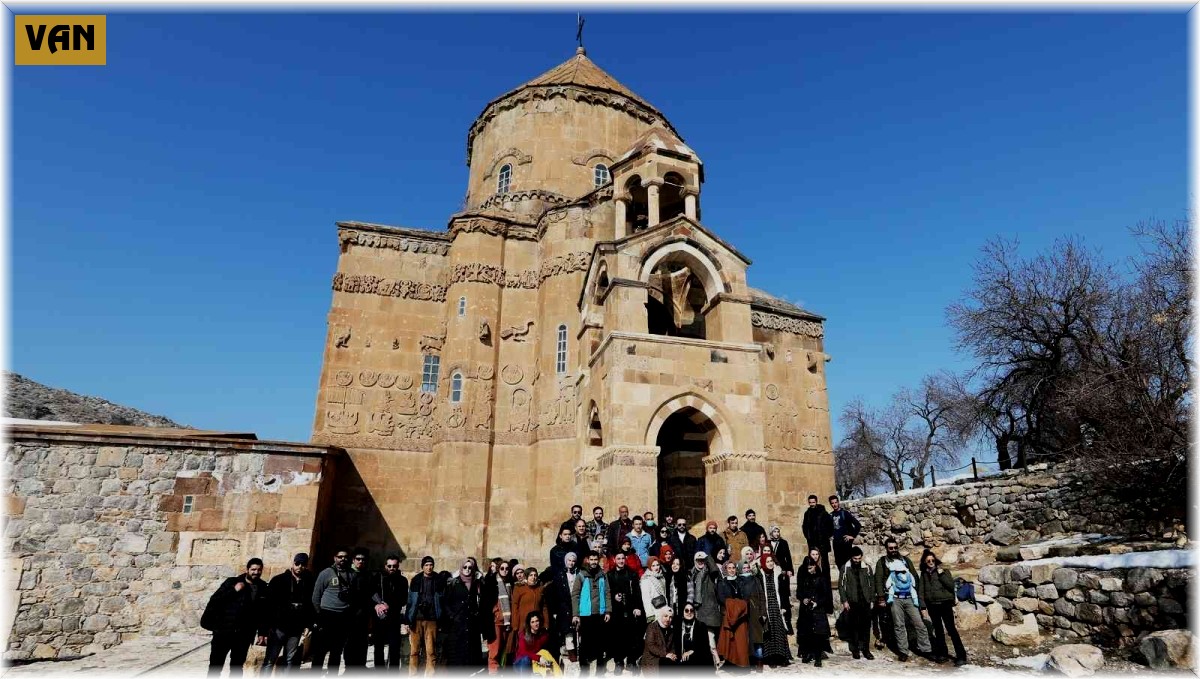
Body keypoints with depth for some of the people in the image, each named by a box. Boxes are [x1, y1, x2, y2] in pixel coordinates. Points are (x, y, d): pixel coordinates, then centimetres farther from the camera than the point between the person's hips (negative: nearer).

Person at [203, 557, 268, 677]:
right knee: (215, 665, 1)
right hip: (223, 630, -2)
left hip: (244, 635, 2)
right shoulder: (232, 582, 1)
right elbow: (215, 600, -7)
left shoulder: (263, 589, 7)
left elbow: (265, 613, 10)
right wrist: (234, 590, -18)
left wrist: (262, 633, 7)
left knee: (237, 666, 10)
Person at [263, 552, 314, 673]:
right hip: (278, 626, -3)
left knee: (290, 660, 9)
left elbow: (310, 605, 7)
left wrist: (308, 625, 2)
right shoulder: (279, 580, -4)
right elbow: (268, 604, -8)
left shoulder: (308, 582, 3)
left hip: (296, 629, 3)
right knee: (270, 660, 1)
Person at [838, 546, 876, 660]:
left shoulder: (867, 568, 6)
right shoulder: (845, 568, -1)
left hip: (865, 602, 2)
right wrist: (844, 601, -6)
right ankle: (855, 650, 14)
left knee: (866, 626, 2)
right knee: (854, 626, 4)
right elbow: (841, 585, -1)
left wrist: (872, 600, 5)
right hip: (852, 603, -2)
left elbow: (872, 585, 10)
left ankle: (866, 649, 13)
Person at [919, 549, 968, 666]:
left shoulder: (944, 570, 1)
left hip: (945, 604, -4)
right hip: (932, 606, 4)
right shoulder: (924, 574, 9)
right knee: (938, 631, 10)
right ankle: (941, 654, 18)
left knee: (951, 629, -8)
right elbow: (922, 591, 8)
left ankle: (961, 656, -4)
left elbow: (951, 585, -10)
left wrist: (941, 574, -16)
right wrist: (923, 607, 1)